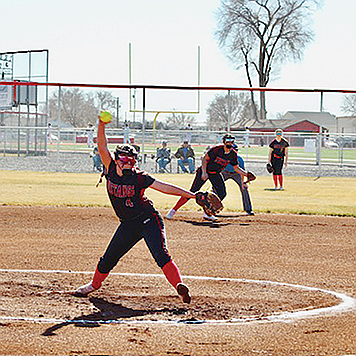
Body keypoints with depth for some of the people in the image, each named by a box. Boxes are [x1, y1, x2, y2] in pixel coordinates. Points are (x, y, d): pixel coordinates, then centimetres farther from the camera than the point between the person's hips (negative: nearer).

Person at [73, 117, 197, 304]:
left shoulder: (139, 178, -13)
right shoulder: (111, 170, -3)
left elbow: (164, 187, -17)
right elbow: (102, 147, -11)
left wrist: (192, 195, -23)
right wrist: (101, 125, -26)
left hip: (148, 220, -5)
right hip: (128, 225, 5)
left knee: (160, 254, -24)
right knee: (108, 259, 12)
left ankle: (179, 285, -34)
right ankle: (94, 284, 36)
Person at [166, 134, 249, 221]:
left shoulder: (233, 154, -5)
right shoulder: (217, 149, -22)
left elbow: (236, 168, 8)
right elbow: (204, 159, -18)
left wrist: (245, 174, -4)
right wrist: (204, 172, -27)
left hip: (215, 174, 6)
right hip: (205, 171, -6)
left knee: (222, 193, -9)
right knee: (193, 192, -14)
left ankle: (208, 214, 4)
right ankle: (173, 210, -9)